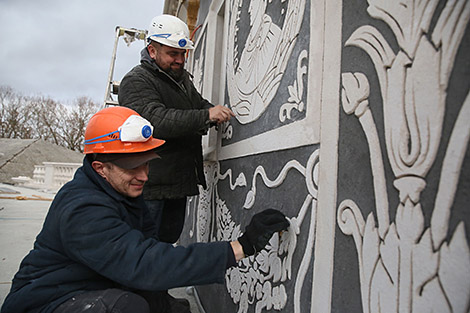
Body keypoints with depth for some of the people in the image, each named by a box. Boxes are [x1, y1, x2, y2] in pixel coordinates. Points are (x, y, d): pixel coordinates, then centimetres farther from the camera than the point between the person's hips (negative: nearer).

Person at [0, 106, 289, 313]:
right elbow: (144, 265, -42)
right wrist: (242, 247, -45)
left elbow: (148, 244, -1)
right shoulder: (83, 210, -32)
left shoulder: (125, 191, -2)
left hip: (101, 288, 8)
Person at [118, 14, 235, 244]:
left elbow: (200, 103, 22)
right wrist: (206, 116, -33)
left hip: (179, 181, 8)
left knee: (170, 237, 19)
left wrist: (215, 112, -2)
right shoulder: (136, 81, -11)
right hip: (151, 184, -8)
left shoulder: (182, 78, 17)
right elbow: (158, 121, -26)